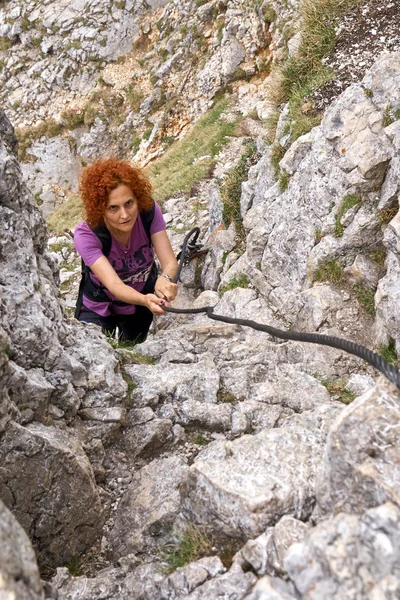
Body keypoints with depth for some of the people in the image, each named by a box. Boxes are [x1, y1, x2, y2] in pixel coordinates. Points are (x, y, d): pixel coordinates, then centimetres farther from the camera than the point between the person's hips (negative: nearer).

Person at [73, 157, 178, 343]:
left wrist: (165, 279, -56)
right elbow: (113, 284, -44)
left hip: (141, 301, 3)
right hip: (100, 307, -3)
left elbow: (170, 262, -31)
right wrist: (145, 300, -66)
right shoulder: (86, 235, -34)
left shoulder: (149, 211, -27)